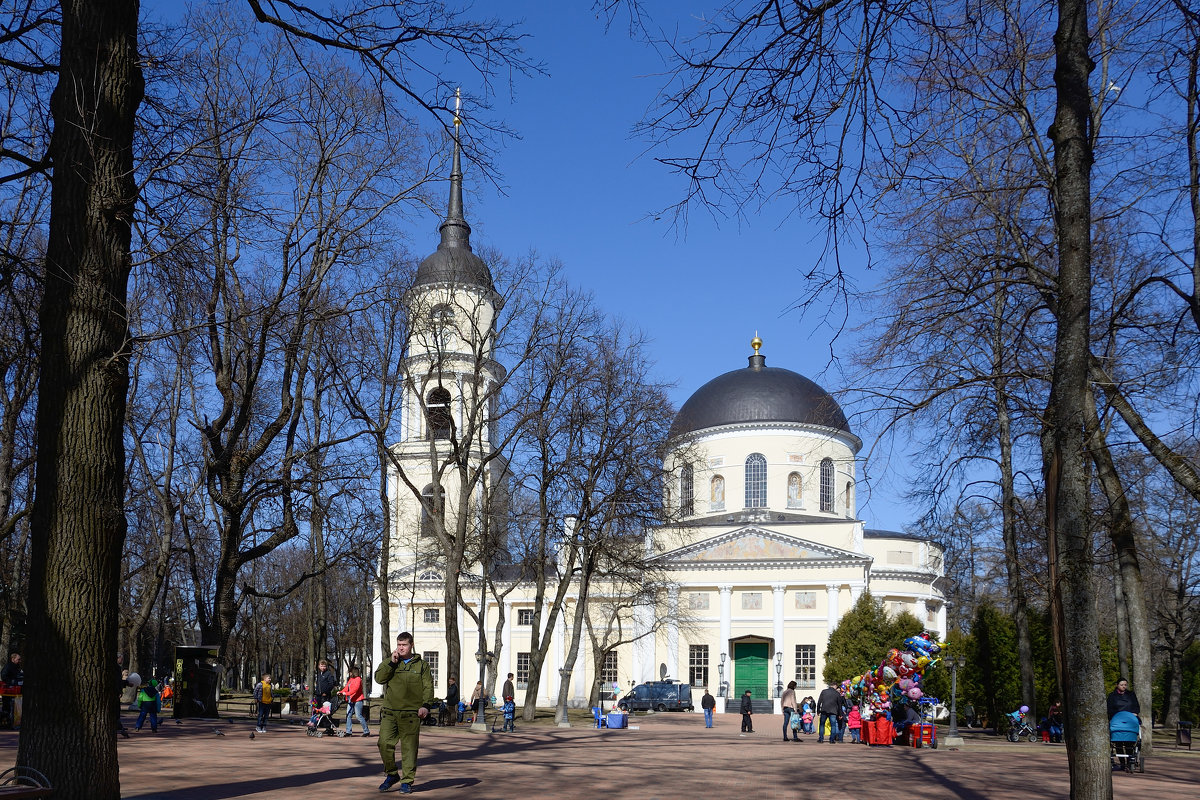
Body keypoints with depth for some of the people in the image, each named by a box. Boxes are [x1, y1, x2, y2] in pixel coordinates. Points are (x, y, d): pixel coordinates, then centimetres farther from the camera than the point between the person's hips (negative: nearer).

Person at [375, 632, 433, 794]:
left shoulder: (421, 665, 10)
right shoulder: (389, 663, 14)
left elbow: (428, 687, 4)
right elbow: (379, 678, -3)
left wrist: (425, 705, -11)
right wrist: (392, 662, -9)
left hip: (411, 713, -1)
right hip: (390, 712, 2)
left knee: (409, 747, -1)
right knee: (385, 743, -7)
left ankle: (407, 781, 9)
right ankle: (391, 775, 12)